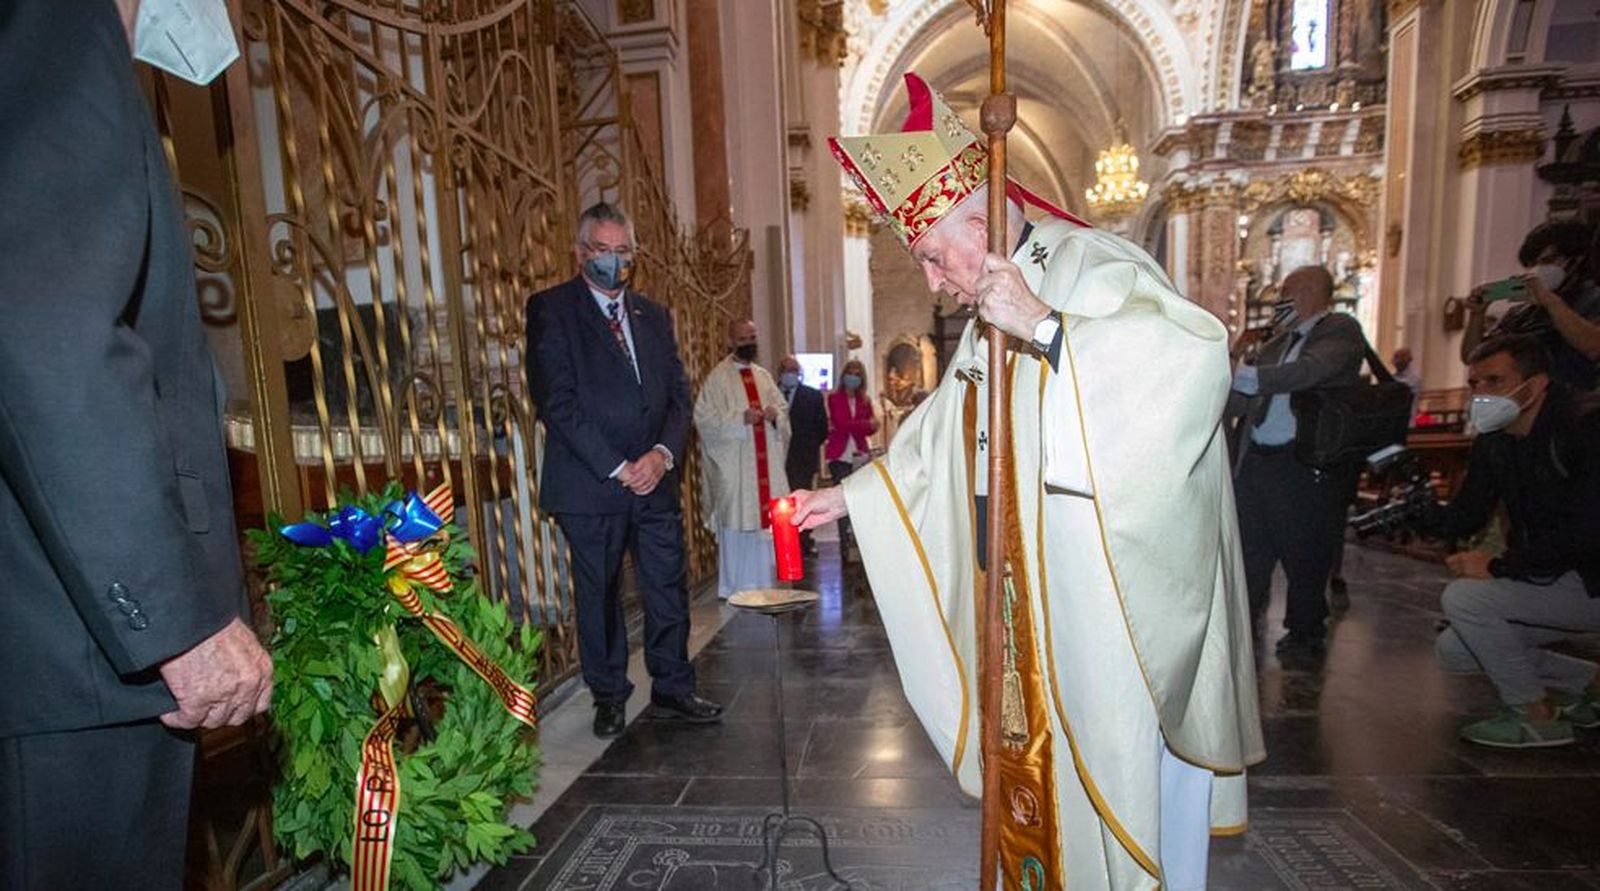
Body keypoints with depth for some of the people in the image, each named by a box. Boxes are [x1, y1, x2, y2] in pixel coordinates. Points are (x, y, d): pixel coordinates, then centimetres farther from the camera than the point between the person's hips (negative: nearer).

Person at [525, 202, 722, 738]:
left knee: (668, 588, 9)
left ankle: (672, 690, 25)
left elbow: (678, 392, 11)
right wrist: (616, 467, -14)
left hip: (655, 478, 4)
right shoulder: (550, 309, -1)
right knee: (598, 594, 8)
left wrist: (663, 452, -8)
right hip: (590, 483, -4)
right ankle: (609, 697, 26)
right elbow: (556, 401, -10)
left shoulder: (653, 315, 15)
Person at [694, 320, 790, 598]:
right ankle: (734, 587, 10)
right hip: (734, 465, -5)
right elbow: (704, 417, -11)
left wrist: (775, 414, -6)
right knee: (737, 521, -2)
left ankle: (763, 582, 20)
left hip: (766, 463, 5)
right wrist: (740, 418, -20)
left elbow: (783, 406, 17)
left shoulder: (763, 375, 14)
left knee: (766, 517, 8)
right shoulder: (718, 377, -3)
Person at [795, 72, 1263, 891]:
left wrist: (1046, 327, -32)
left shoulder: (1094, 271, -13)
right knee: (1046, 762, 17)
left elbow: (1199, 353, -32)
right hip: (1038, 597, 8)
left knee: (1126, 755, 6)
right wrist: (852, 494, 16)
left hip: (1121, 598, -7)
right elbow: (941, 436, 18)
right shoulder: (993, 318, 12)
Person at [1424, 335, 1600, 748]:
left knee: (1463, 597, -24)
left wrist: (1499, 567, -25)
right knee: (1453, 651, 5)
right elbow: (1461, 521, 2)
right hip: (1546, 579, 8)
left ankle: (1536, 716, -4)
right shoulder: (1492, 443, 0)